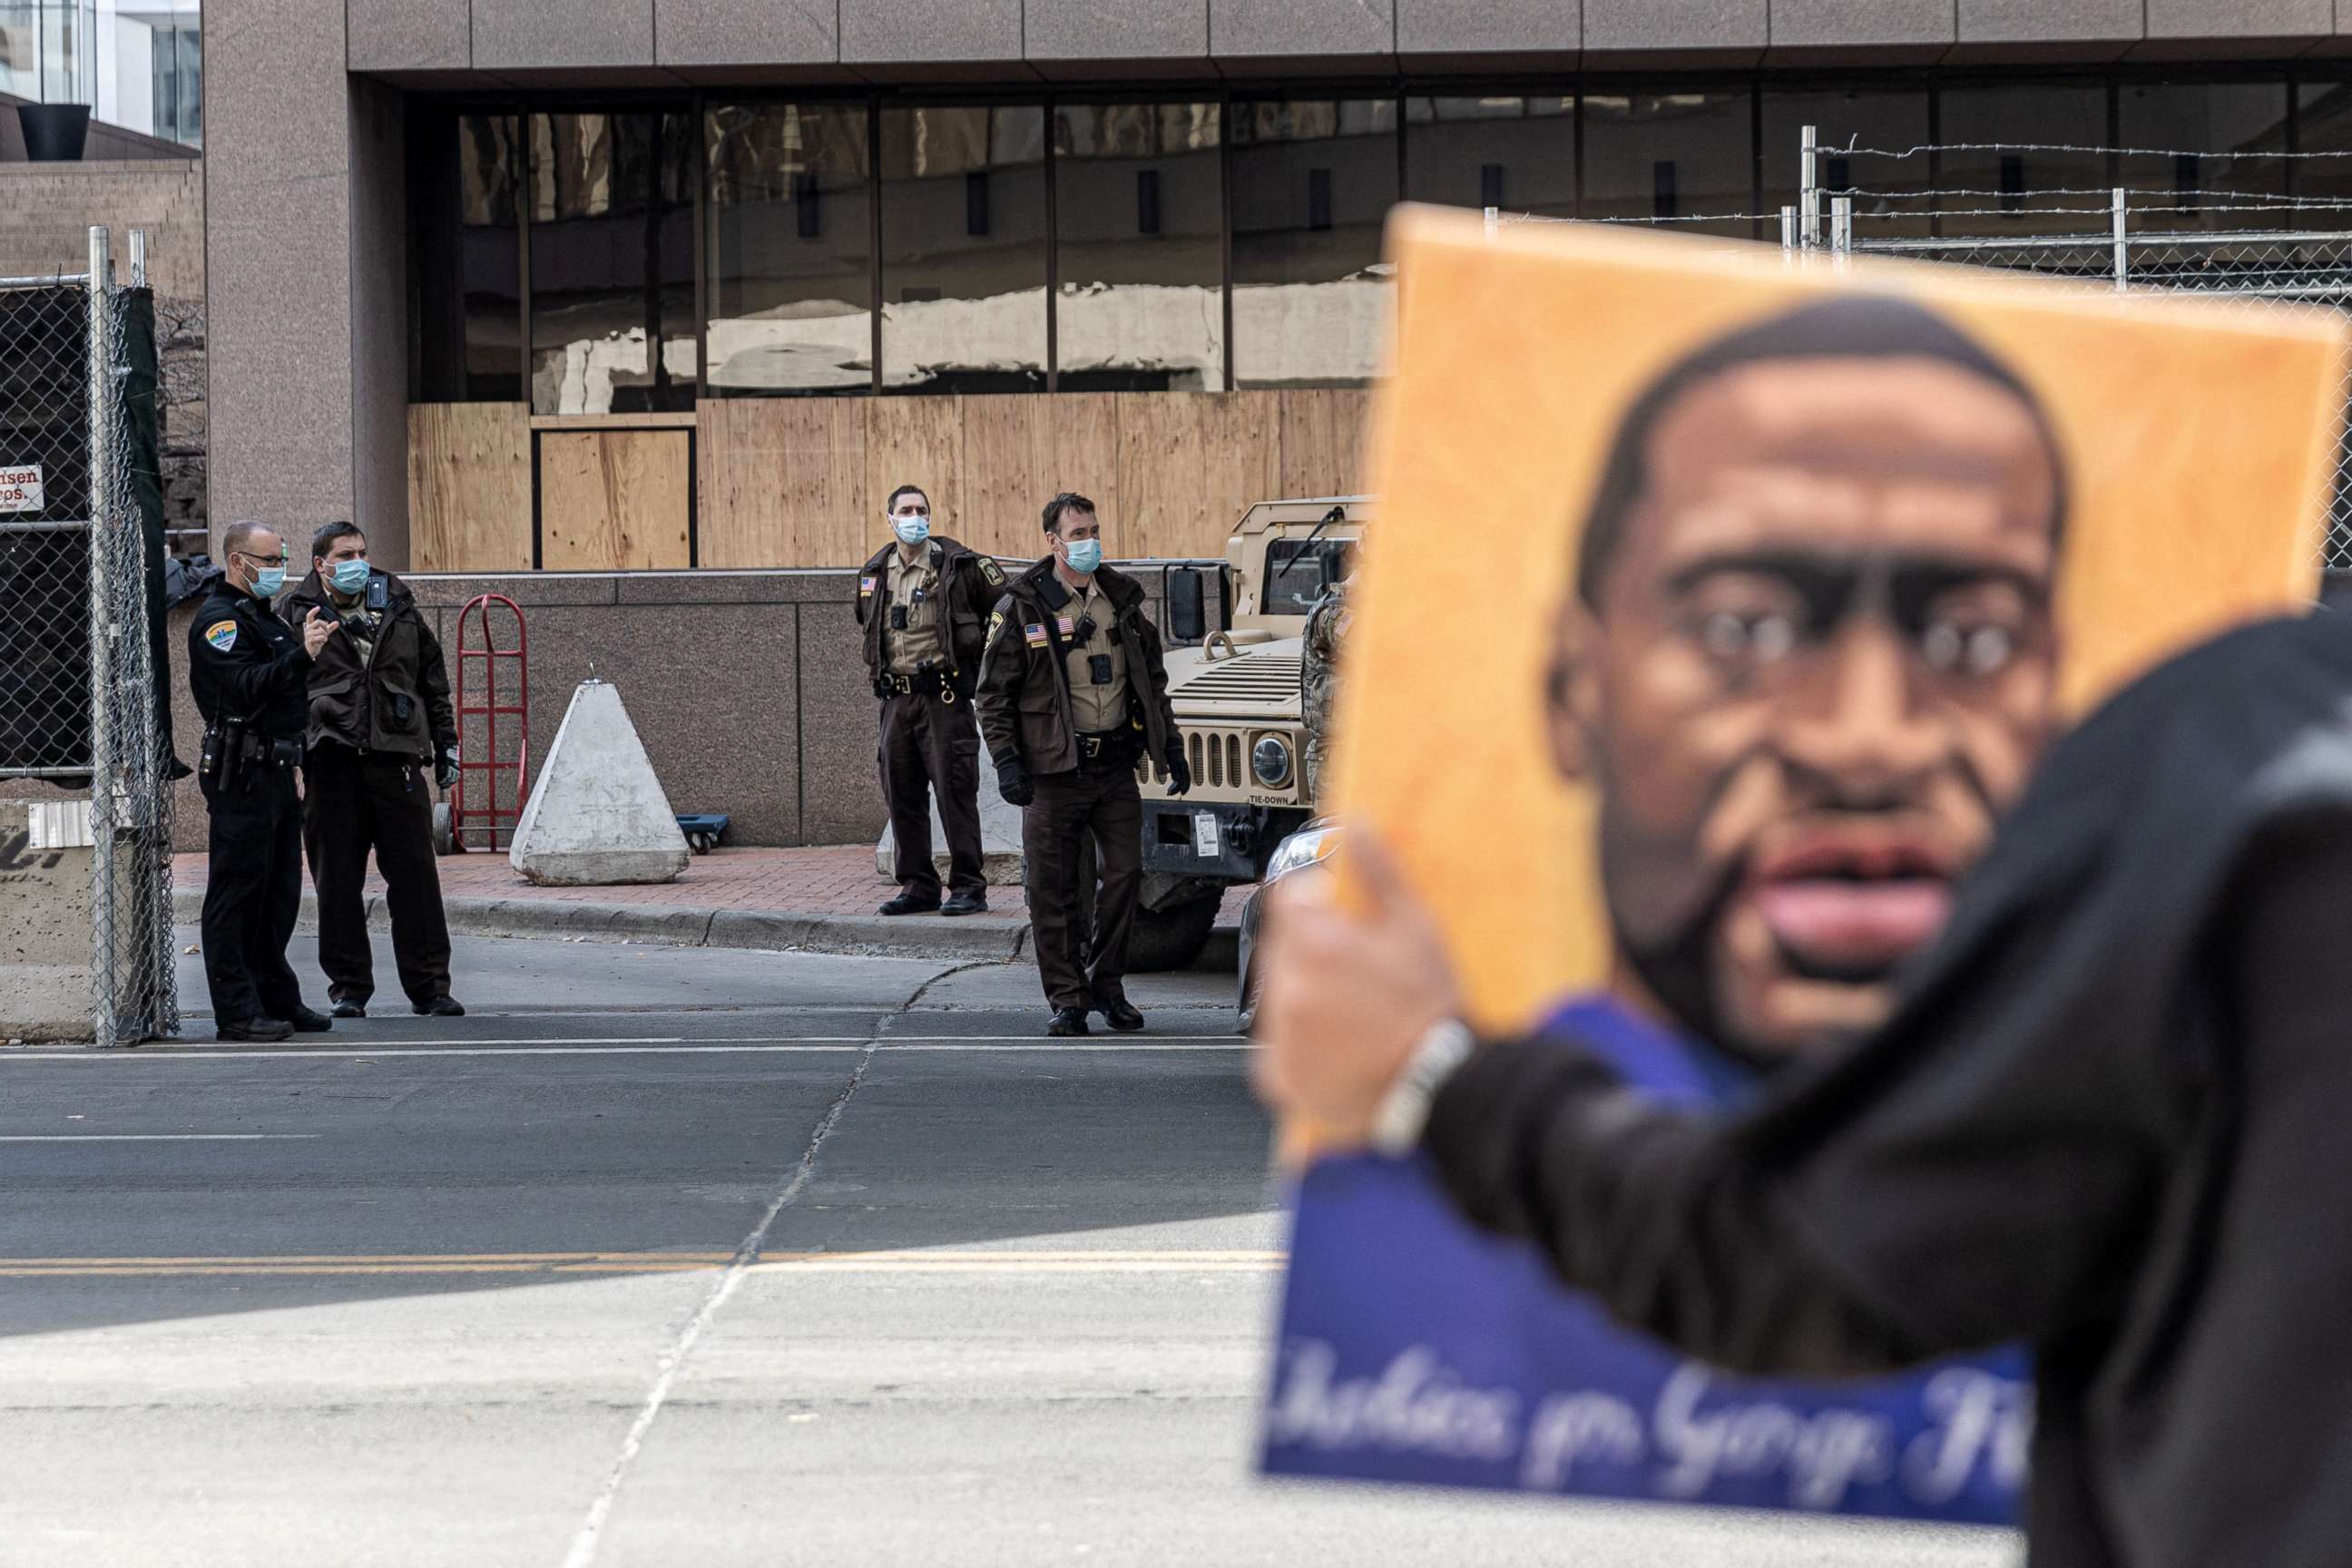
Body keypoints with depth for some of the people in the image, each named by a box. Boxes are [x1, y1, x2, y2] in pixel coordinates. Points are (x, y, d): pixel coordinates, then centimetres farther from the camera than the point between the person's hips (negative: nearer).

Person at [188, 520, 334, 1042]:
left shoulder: (263, 617, 21)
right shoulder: (219, 620, -11)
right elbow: (248, 686, -28)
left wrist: (305, 642, 15)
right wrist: (301, 654, -37)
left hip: (277, 773, 10)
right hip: (241, 777, -10)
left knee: (279, 894, 13)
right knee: (237, 894, -8)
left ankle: (277, 999, 20)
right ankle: (237, 1012, -8)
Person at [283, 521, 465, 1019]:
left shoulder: (396, 602, 15)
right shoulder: (299, 614, 4)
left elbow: (432, 676, 20)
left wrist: (445, 743, 16)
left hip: (396, 758, 2)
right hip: (332, 760, -2)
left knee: (414, 874, 1)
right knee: (338, 879, 3)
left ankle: (429, 986, 8)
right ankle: (348, 987, 12)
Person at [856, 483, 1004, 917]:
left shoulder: (958, 564, -5)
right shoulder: (875, 573, 12)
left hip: (944, 697, -6)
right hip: (896, 698, 6)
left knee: (955, 791, -7)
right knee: (902, 795, 8)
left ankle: (968, 887, -3)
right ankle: (917, 886, 15)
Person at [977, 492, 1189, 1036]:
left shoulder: (1123, 598, 9)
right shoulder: (1022, 607, -4)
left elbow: (1152, 680, 18)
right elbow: (994, 694, -3)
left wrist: (1171, 748, 14)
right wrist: (1005, 762, -12)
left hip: (1115, 763, 4)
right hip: (1053, 767, -4)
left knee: (1125, 872, 3)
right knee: (1053, 889, -1)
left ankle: (1106, 984, 18)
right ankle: (1066, 999, 8)